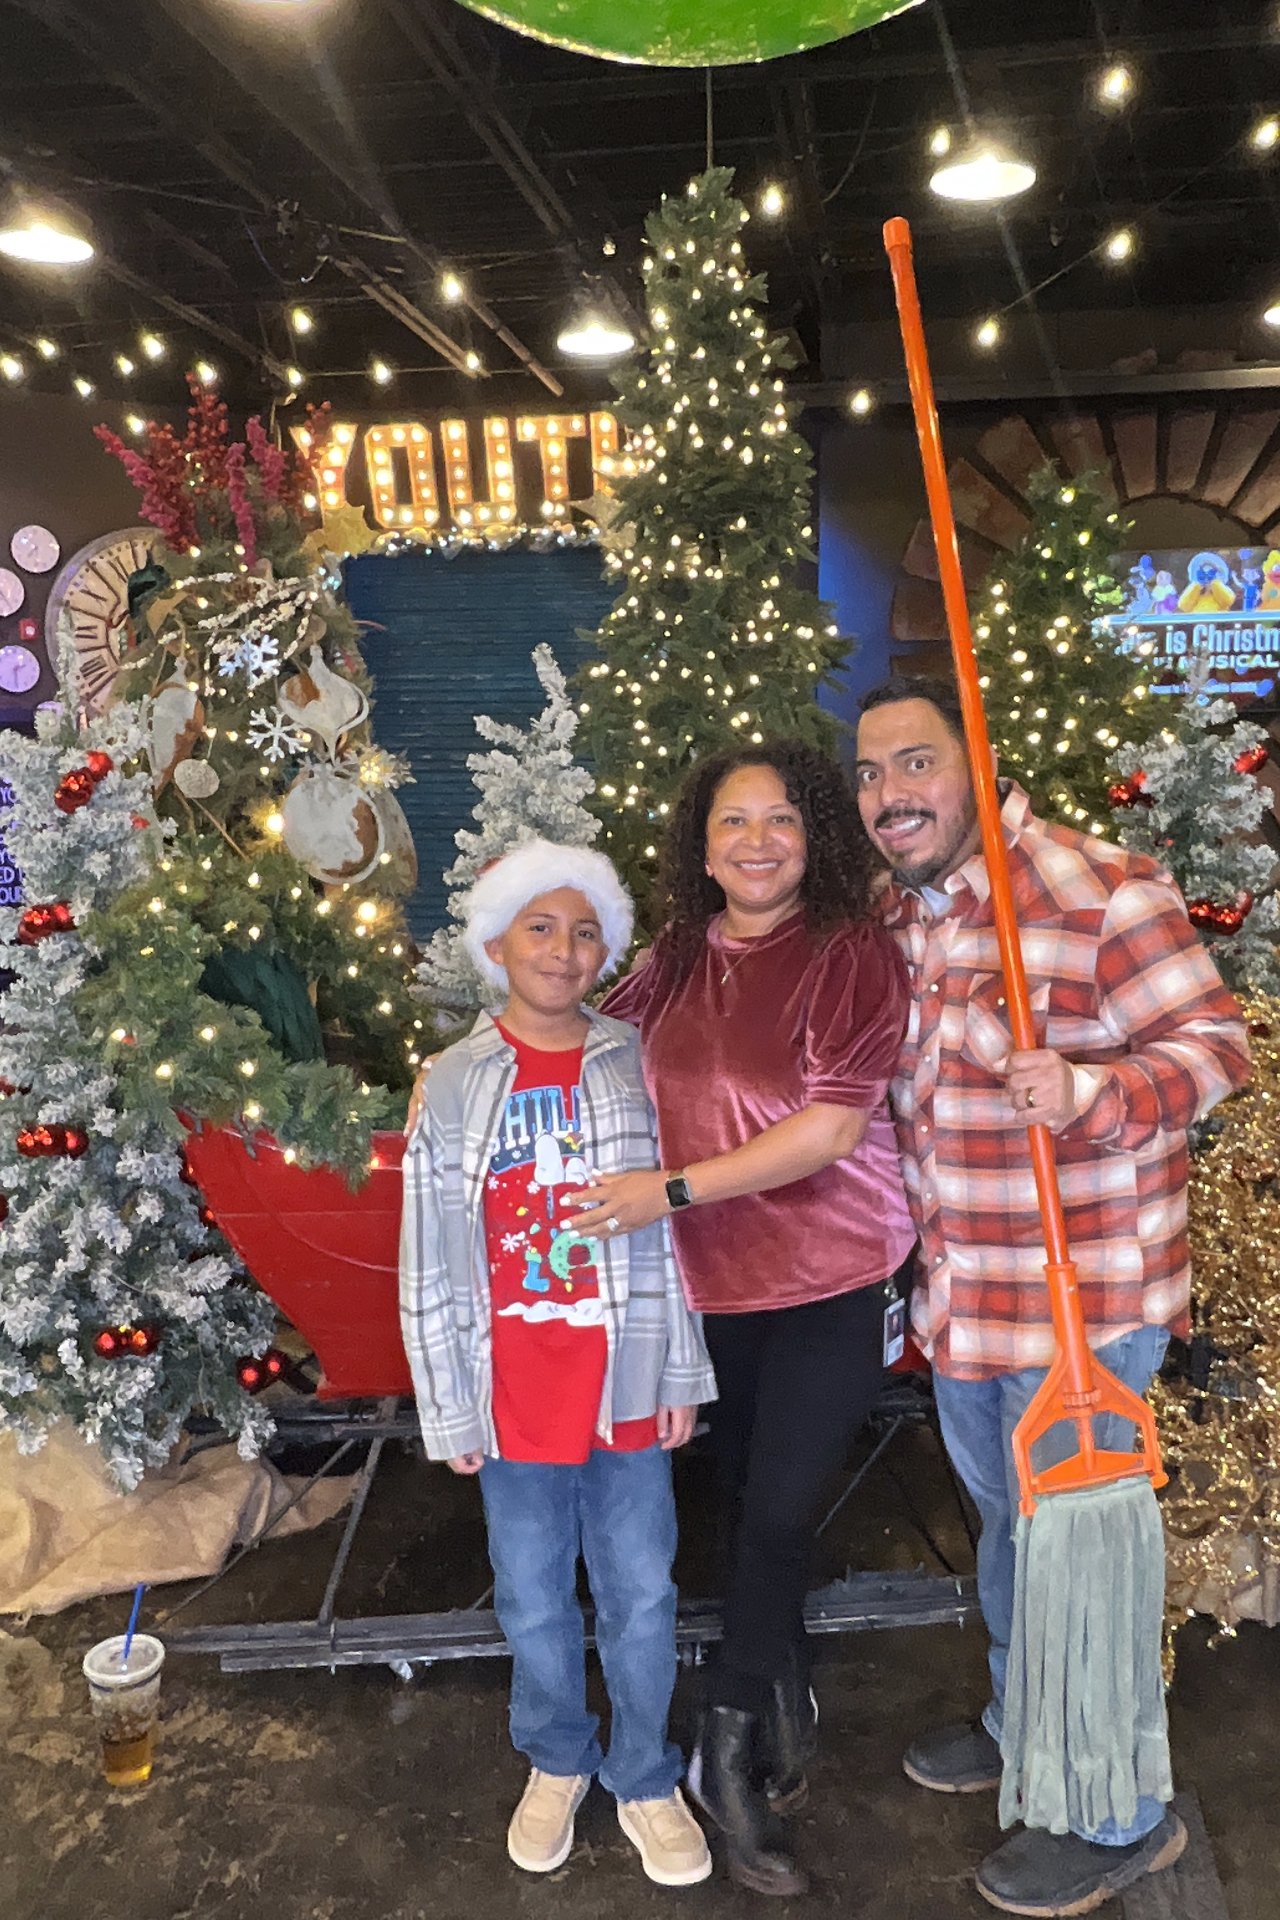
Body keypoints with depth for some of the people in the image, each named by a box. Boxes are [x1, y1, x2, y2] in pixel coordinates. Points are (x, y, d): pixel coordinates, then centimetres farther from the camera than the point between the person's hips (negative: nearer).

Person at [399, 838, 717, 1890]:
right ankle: (557, 1761, 41)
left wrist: (683, 1373, 1)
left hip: (627, 1385, 0)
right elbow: (429, 1263, 0)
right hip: (514, 1395, 0)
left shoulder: (638, 1067, -2)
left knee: (640, 1594, 12)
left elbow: (677, 1224, 1)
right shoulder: (454, 1083, -3)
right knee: (534, 1599, 16)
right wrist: (448, 1408, 0)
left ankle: (644, 1779, 35)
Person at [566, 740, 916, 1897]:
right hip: (715, 1281, 5)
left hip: (829, 1280, -4)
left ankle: (730, 1748, 21)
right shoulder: (679, 960, 1)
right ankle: (785, 1702, 41)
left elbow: (832, 1125, -21)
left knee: (777, 1512, 0)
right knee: (753, 1502, 18)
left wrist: (672, 1189, -22)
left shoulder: (851, 952, -15)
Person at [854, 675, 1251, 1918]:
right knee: (1002, 1521, 24)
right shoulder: (898, 915, 6)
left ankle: (1120, 1818, 29)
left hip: (1081, 1298, -8)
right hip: (959, 1292, 8)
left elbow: (1215, 1043, -18)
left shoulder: (1097, 891, -19)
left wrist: (1089, 1092, -34)